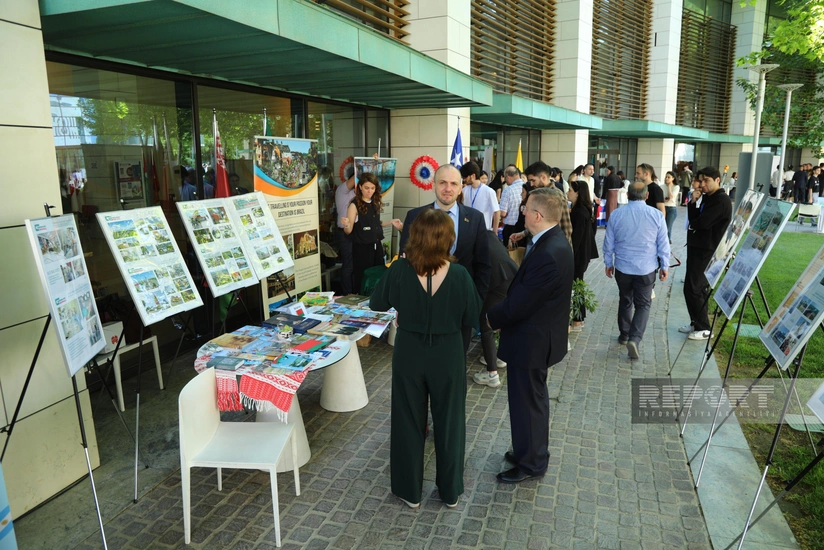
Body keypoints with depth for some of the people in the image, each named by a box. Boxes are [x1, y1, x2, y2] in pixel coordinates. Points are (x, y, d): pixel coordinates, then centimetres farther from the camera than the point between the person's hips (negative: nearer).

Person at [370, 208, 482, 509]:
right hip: (448, 356, 0)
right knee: (449, 423, 18)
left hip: (409, 354, 0)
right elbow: (472, 319, -7)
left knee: (408, 422, 17)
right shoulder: (459, 274, -19)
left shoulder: (399, 270, -17)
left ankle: (410, 491, 32)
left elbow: (377, 304, -1)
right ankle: (450, 491, 34)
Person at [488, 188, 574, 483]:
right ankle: (531, 451, 43)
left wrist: (492, 318, -7)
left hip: (531, 339, -10)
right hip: (538, 333, 10)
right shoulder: (554, 240, 2)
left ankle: (530, 462, 27)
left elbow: (519, 304, -25)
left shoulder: (548, 254, -30)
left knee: (526, 398, 8)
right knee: (533, 395, 24)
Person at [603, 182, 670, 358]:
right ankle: (634, 339, -11)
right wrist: (665, 266, 8)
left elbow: (609, 242, 4)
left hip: (622, 267, 2)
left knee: (625, 301, 19)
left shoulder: (617, 215, -4)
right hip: (646, 269, -2)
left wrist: (608, 263, 16)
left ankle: (624, 335, 29)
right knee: (643, 304, 5)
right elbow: (663, 243, -2)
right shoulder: (656, 215, -7)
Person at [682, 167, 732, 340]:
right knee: (699, 287, 14)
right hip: (698, 246, 10)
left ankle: (703, 328, -2)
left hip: (706, 250, -10)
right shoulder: (707, 198, 15)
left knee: (692, 288, -10)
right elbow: (693, 218, 9)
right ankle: (697, 323, 23)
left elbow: (703, 223, -23)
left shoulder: (721, 200, -16)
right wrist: (693, 202, -7)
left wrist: (692, 224, -1)